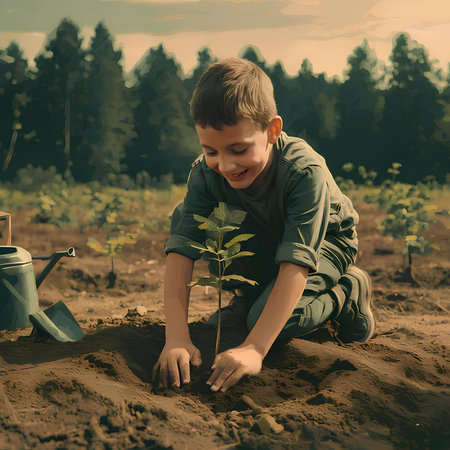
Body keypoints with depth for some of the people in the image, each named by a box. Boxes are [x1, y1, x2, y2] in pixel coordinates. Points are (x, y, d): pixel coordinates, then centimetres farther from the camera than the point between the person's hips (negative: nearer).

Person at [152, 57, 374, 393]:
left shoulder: (305, 171, -38)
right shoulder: (206, 173, -27)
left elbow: (296, 260, -43)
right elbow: (182, 248, -33)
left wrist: (254, 349, -50)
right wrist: (176, 338, -45)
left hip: (327, 241, -5)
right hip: (262, 244, 5)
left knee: (271, 320, -29)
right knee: (213, 223, -25)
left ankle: (347, 293, 0)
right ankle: (248, 297, 0)